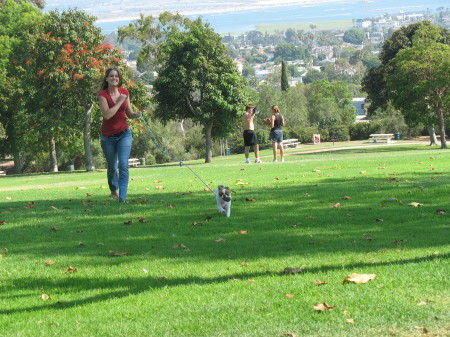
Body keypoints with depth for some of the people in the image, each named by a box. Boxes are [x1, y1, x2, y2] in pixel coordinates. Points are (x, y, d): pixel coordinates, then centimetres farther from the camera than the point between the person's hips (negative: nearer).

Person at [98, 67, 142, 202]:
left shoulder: (124, 92, 0)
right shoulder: (102, 94, -13)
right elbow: (107, 115, -25)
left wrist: (136, 114, -11)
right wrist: (120, 101, -21)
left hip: (124, 134, 2)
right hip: (108, 137, -2)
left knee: (123, 165, -14)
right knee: (112, 167, 13)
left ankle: (122, 198, -15)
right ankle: (114, 190, 42)